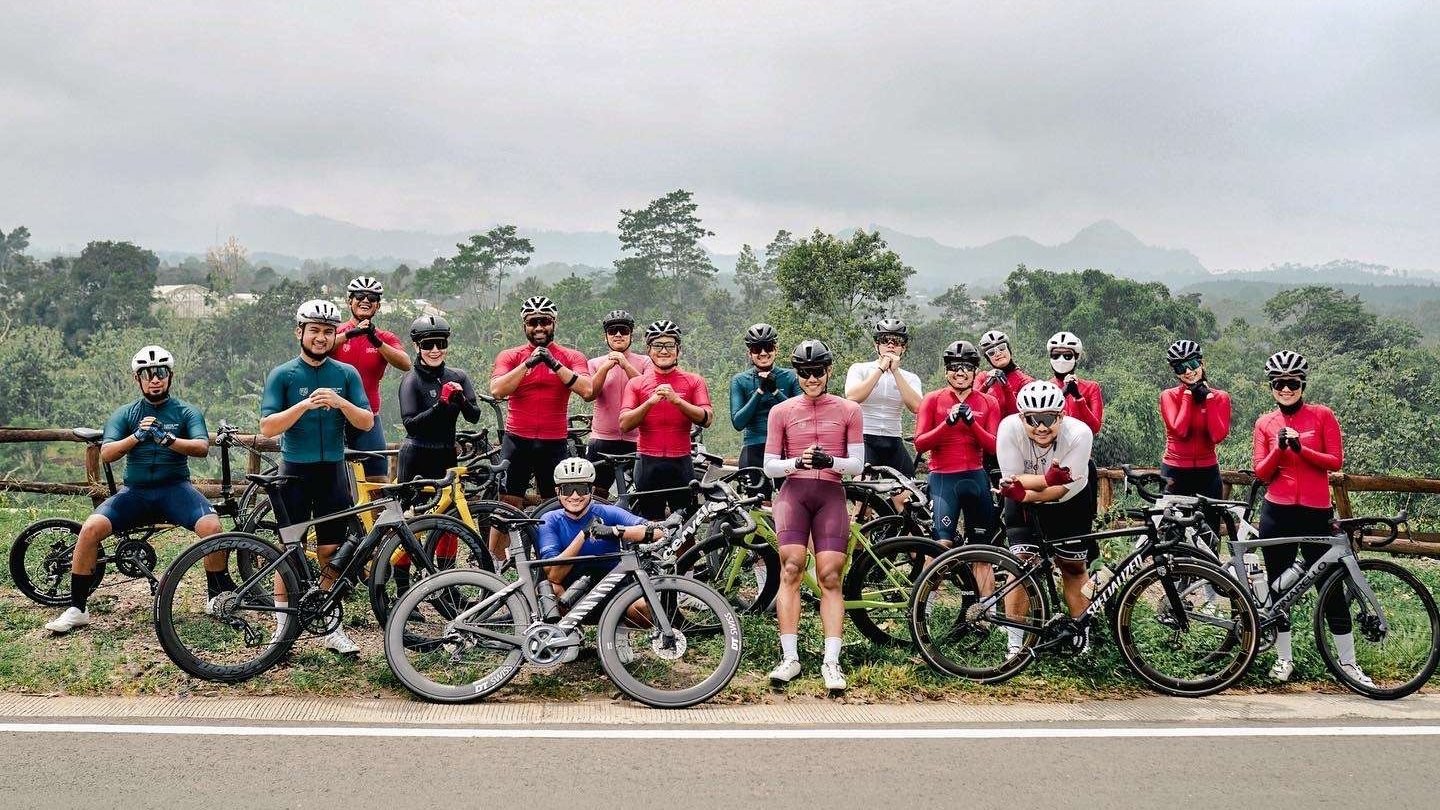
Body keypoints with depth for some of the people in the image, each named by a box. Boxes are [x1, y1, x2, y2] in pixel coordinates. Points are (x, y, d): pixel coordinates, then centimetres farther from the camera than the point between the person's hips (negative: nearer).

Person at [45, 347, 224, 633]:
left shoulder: (186, 411, 5)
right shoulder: (125, 414, 9)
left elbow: (202, 447, -11)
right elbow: (106, 454, -4)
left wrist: (167, 439, -27)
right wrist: (137, 437, -21)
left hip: (175, 488, -2)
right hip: (135, 491, 2)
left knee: (211, 525, -30)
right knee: (90, 528, -22)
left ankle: (219, 596, -10)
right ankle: (76, 609, -7)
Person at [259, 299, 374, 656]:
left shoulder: (347, 374, 4)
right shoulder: (282, 375, -2)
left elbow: (367, 422, -3)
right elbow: (267, 427, -10)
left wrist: (340, 402, -21)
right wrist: (304, 405, -24)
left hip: (332, 471, 2)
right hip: (295, 472, -2)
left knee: (331, 553, 6)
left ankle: (332, 627, 16)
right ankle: (283, 627, 14)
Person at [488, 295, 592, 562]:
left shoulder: (571, 357, 3)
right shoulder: (510, 356, 3)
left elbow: (586, 390, -14)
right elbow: (497, 390, -14)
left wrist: (554, 363, -20)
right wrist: (528, 363, -19)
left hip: (554, 443, 1)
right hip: (517, 441, -1)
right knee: (506, 507, 0)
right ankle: (493, 565, 9)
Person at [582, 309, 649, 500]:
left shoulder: (643, 362, 6)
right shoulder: (596, 363, 8)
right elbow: (588, 395, -7)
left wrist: (625, 365, -20)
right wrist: (606, 367, -16)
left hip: (634, 440, -1)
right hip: (602, 439, 1)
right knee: (596, 494, 5)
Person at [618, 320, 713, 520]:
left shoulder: (693, 381, 5)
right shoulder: (636, 383, 7)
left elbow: (706, 419, -7)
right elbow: (625, 424, -3)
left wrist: (676, 400, -19)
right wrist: (651, 401, -17)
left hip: (680, 463, -1)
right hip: (648, 464, 1)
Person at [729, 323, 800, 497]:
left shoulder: (790, 377, 7)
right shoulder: (740, 380, 6)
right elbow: (738, 422, -5)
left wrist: (775, 391, -13)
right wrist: (760, 391, -12)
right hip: (753, 452, 0)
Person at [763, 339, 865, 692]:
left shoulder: (849, 411, 9)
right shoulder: (781, 411, 9)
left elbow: (858, 465, 5)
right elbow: (769, 466, 6)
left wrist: (830, 461, -16)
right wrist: (798, 462, -14)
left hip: (831, 494, 0)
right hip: (793, 491, 0)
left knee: (830, 577, -6)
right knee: (791, 568, -15)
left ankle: (831, 661, -4)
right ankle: (790, 657, -11)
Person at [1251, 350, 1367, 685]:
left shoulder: (1322, 415, 2)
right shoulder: (1264, 423, 5)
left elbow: (1336, 461, -4)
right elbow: (1261, 473, 1)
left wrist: (1301, 448, -19)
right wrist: (1279, 448, -17)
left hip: (1315, 512, -1)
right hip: (1277, 513, 2)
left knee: (1330, 586, 2)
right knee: (1278, 587, 6)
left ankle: (1348, 661, 13)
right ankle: (1284, 658, 17)